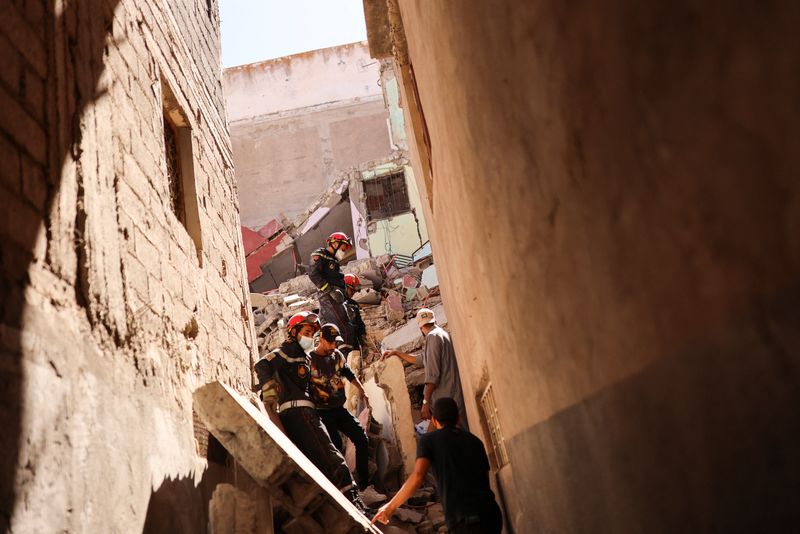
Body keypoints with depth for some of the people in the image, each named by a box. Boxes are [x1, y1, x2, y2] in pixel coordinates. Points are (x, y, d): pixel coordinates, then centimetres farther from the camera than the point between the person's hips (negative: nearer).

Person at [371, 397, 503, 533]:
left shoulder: (428, 440, 8)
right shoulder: (475, 441, 21)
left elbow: (418, 476, -7)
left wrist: (390, 507, 0)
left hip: (465, 520, -5)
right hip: (491, 514, 5)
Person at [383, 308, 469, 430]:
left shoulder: (433, 336, -7)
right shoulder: (443, 334, 22)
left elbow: (432, 373, -16)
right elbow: (421, 360, 34)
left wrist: (426, 401, -17)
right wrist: (396, 353, 40)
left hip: (446, 398, -9)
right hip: (456, 396, 9)